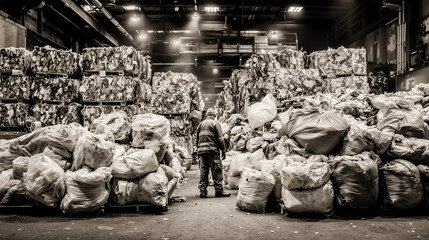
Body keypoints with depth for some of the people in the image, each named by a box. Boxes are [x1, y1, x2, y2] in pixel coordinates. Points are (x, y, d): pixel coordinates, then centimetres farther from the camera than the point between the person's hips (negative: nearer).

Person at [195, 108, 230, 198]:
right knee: (216, 171, -1)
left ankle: (202, 191, 6)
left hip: (201, 150, 5)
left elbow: (197, 139, 18)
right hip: (212, 150, -5)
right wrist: (223, 150, -2)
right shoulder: (215, 123, -1)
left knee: (203, 171, 6)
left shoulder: (200, 124, 16)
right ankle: (219, 191, 0)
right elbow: (220, 139, -6)